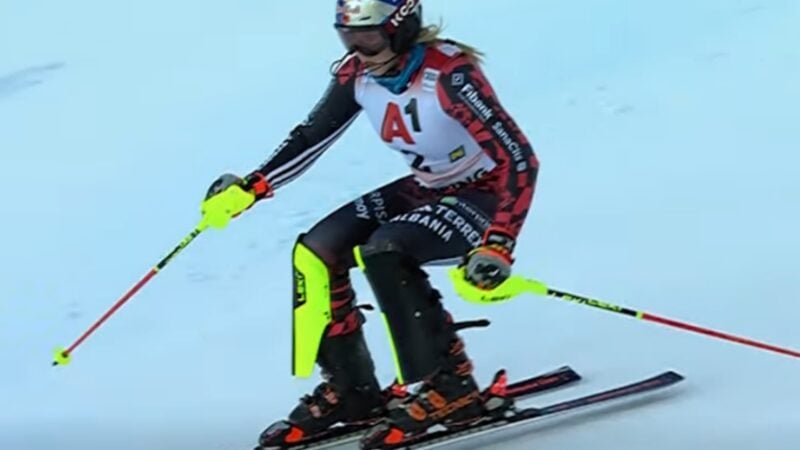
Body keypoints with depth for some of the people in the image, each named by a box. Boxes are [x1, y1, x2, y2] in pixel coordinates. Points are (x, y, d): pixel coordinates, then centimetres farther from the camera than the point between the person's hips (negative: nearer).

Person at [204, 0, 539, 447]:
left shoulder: (448, 75, -30)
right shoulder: (357, 74, -9)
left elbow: (521, 159, -30)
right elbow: (312, 135, 6)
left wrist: (498, 246, -37)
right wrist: (251, 186, -4)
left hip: (484, 196, -8)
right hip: (425, 189, 8)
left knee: (383, 252, -29)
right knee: (317, 250, -5)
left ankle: (451, 387, -18)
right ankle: (351, 389, 7)